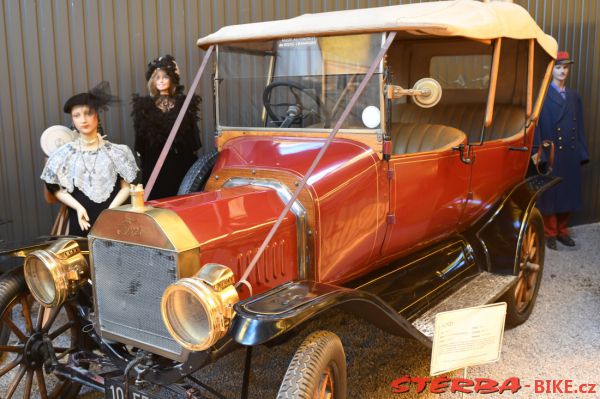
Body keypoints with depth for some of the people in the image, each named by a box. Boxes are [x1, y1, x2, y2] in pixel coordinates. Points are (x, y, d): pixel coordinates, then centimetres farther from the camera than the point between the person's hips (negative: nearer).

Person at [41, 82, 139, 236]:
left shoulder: (115, 151, 2)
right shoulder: (64, 154, 3)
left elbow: (126, 186, 2)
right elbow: (57, 189, 4)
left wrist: (111, 209, -11)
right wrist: (78, 207, -11)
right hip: (81, 223, 0)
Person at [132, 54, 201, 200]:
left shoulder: (184, 103, 7)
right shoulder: (144, 106, 8)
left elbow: (193, 132, 6)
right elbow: (140, 134, 8)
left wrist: (192, 155, -2)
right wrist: (142, 155, 0)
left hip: (180, 161, 0)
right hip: (154, 162, 0)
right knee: (157, 199, -2)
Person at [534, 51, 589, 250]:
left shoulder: (574, 96, 11)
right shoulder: (543, 96, -6)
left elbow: (579, 127, 10)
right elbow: (537, 127, -10)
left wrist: (582, 153, 4)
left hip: (571, 155, 5)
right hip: (550, 155, -5)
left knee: (569, 193, 11)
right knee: (550, 194, 4)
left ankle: (562, 230, 25)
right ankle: (549, 233, 17)